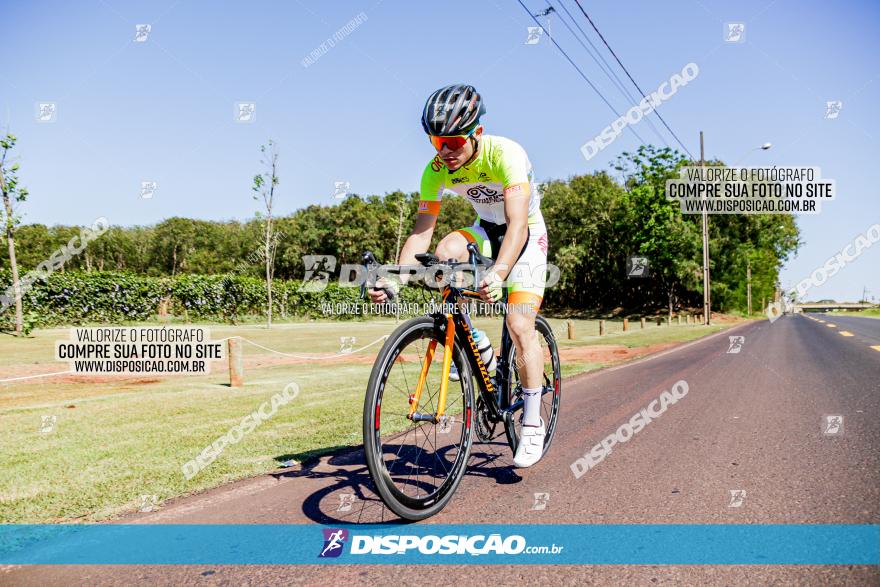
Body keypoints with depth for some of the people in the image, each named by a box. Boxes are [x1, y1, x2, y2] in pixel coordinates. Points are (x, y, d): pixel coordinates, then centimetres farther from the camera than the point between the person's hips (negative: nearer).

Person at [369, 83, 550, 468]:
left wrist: (499, 273, -59)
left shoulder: (507, 154, -32)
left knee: (520, 325, -17)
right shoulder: (436, 170, -17)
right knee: (446, 252, -30)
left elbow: (518, 223, -42)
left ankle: (532, 426, -1)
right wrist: (393, 277, -33)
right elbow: (422, 232, -18)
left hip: (527, 234, -4)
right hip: (486, 230, 4)